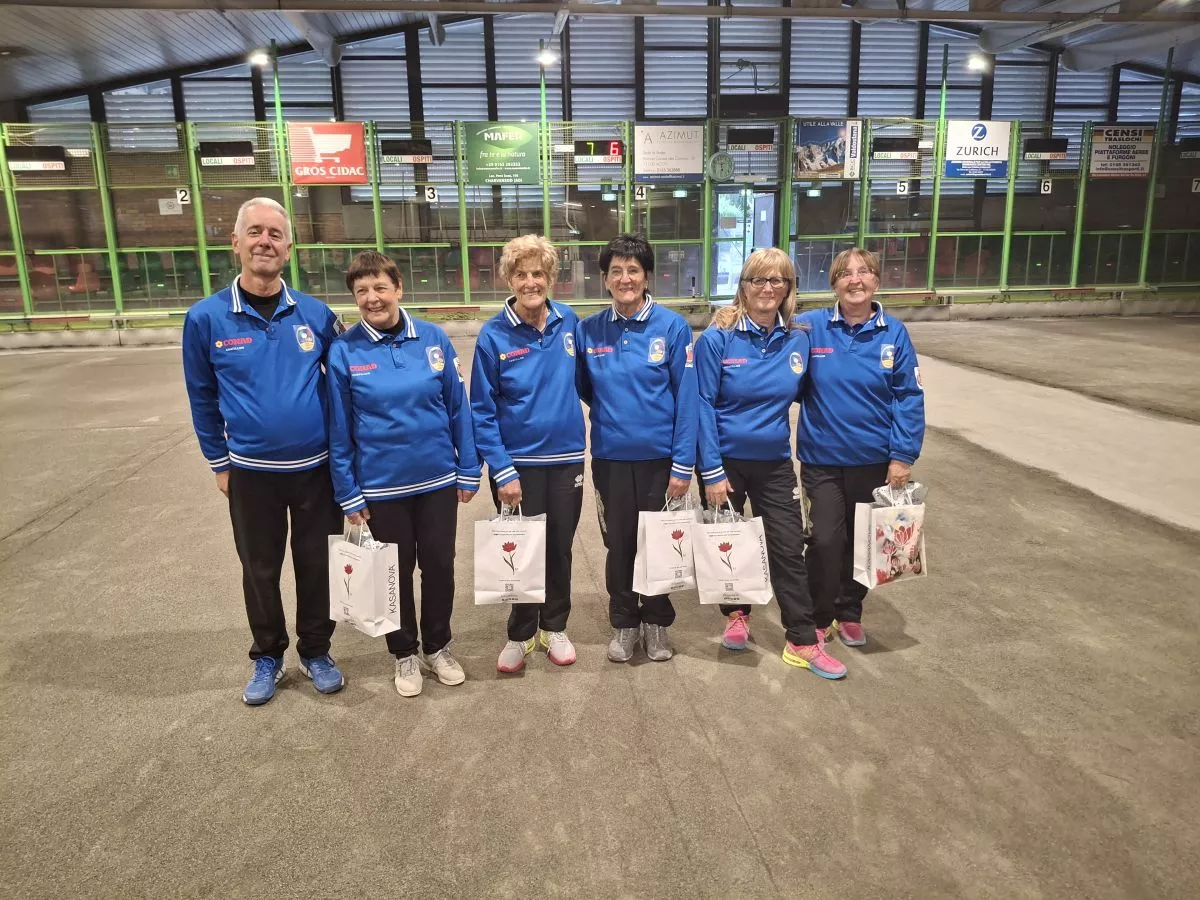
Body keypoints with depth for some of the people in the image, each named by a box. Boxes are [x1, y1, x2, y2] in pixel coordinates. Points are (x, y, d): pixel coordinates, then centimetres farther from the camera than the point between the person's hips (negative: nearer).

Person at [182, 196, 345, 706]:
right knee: (259, 569, 14)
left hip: (316, 466, 1)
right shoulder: (206, 318, -7)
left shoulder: (315, 314, -5)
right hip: (250, 470, 0)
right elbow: (203, 397, 3)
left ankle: (316, 652, 33)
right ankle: (267, 657, 35)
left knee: (316, 563, 13)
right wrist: (219, 463, 5)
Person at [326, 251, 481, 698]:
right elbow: (338, 430, -5)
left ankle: (438, 647, 35)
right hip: (382, 487, -1)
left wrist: (468, 470, 0)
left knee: (439, 566, 13)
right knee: (397, 571, 14)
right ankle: (405, 653, 34)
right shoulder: (344, 351, -9)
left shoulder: (434, 339, -6)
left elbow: (459, 409, -1)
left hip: (438, 479, 1)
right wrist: (348, 493, -4)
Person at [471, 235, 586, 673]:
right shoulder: (493, 335, -11)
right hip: (517, 462, -2)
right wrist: (502, 471, -14)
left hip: (566, 458, 3)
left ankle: (554, 627, 36)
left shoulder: (568, 322, -3)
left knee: (560, 548, 15)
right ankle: (520, 633, 31)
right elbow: (482, 411, -9)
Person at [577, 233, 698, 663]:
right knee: (618, 544, 14)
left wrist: (683, 463, -11)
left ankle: (657, 621, 32)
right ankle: (624, 623, 32)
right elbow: (583, 389, 12)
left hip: (659, 456, -2)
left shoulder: (673, 327, -9)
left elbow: (686, 398, -9)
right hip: (610, 458, 2)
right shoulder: (588, 331, -2)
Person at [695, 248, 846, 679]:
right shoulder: (718, 337, -13)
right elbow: (703, 405, -13)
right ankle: (735, 615, 36)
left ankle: (803, 642, 15)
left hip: (774, 462, 3)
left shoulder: (799, 339, -3)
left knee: (789, 549, 4)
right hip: (725, 460, -2)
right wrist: (712, 471, -15)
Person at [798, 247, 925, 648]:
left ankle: (850, 612, 36)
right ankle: (819, 617, 22)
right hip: (822, 458, -1)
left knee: (861, 540, 15)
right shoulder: (810, 327, -8)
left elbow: (909, 397, -4)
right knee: (826, 540, -1)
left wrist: (903, 455, -8)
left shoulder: (894, 333, -5)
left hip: (874, 460, 2)